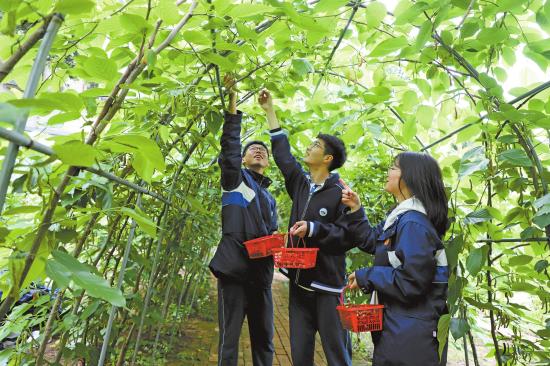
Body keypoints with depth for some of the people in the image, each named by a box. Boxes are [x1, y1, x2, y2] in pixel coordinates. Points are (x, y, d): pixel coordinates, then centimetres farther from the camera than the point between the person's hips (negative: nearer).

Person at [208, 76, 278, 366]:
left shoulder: (269, 199, 24)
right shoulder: (235, 178, 7)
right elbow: (229, 148, -11)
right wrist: (233, 108, -19)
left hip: (261, 272, 6)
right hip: (235, 268, -6)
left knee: (264, 339, 12)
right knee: (230, 339, -1)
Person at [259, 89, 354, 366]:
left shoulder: (339, 192, -10)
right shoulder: (300, 183, 7)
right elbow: (282, 154, 16)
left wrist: (314, 229, -23)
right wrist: (270, 112, 21)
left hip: (327, 284, -5)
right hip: (299, 281, 6)